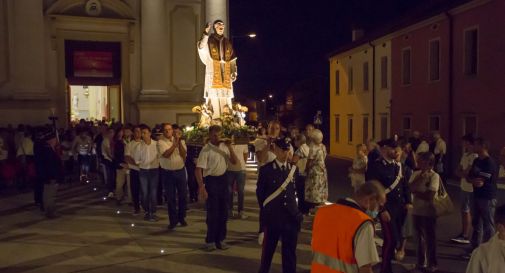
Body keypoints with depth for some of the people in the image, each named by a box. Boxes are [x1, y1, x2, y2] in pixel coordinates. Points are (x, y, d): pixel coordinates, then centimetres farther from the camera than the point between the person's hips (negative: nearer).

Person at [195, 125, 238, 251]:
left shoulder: (224, 146, 3)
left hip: (223, 179, 6)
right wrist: (201, 187, -25)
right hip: (211, 180, -6)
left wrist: (230, 147, -9)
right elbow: (198, 170, -18)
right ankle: (210, 241, 17)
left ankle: (220, 239, 25)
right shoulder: (206, 150, -14)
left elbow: (234, 162, 4)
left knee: (223, 211, 12)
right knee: (212, 213, 1)